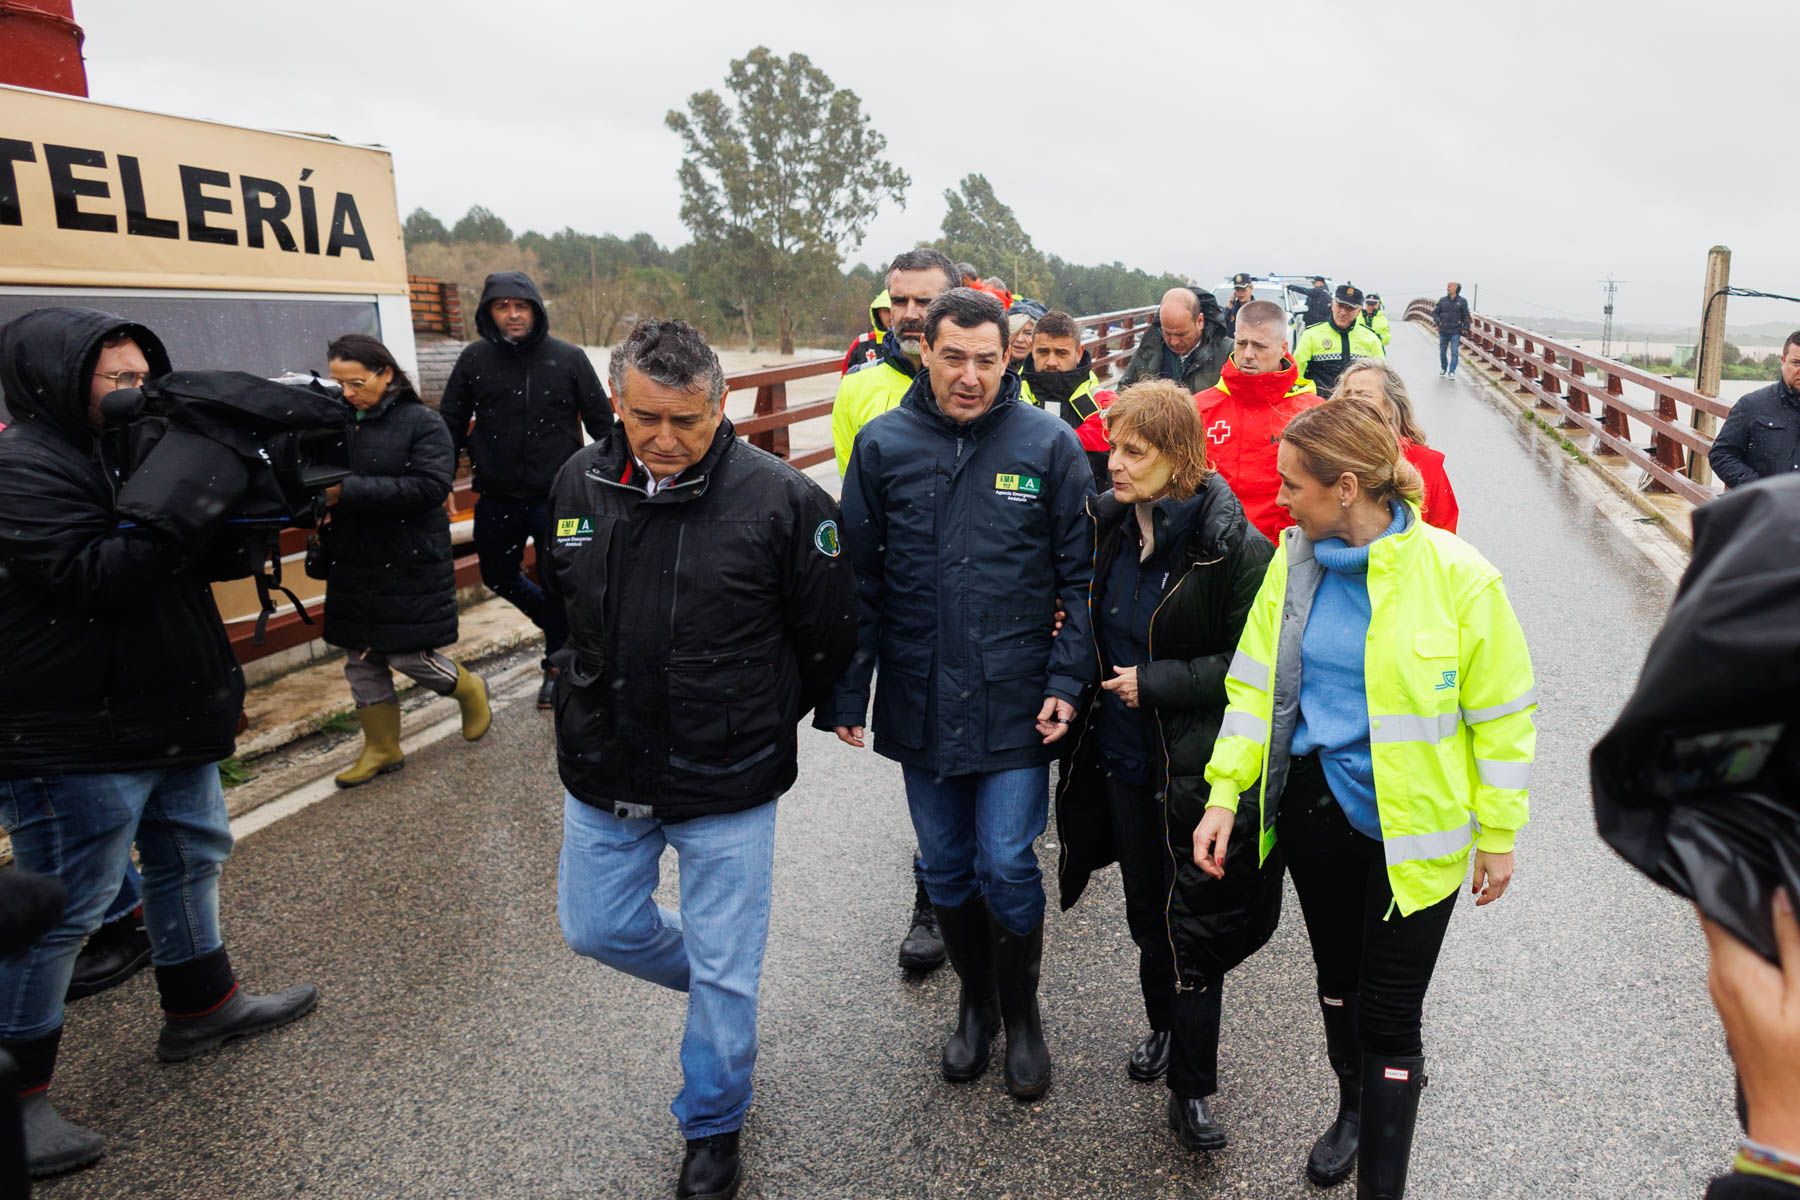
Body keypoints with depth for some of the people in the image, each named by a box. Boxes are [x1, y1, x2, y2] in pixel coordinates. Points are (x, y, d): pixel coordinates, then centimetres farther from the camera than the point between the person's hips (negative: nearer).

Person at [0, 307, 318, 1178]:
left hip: (163, 714, 10)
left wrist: (229, 506, -1)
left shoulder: (124, 446, 13)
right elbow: (91, 577, -27)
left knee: (192, 853, 20)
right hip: (75, 738, -10)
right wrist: (172, 508, -29)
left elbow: (202, 555, 16)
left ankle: (201, 1007, 39)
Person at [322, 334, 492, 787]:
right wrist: (319, 500, -9)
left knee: (408, 655, -1)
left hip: (410, 564, -6)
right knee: (360, 660, 12)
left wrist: (349, 492, -26)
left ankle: (471, 691, 29)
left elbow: (430, 487, -22)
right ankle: (382, 749, 28)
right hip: (355, 565, 6)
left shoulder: (422, 423, -11)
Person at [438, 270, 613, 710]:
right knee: (498, 577, 16)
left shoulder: (569, 358, -6)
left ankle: (557, 664, 27)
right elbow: (451, 425, 7)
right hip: (496, 500, 3)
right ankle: (561, 625, 40)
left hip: (557, 497, -3)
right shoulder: (474, 359, 0)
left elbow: (601, 422, -1)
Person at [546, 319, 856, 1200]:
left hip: (727, 781, -4)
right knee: (597, 928, 19)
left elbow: (827, 638, -6)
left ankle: (712, 1128, 35)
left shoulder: (783, 500, -18)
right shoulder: (578, 483, -4)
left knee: (723, 969, 9)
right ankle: (719, 984, 48)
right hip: (603, 768, 5)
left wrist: (759, 722, 4)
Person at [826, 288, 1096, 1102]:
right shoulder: (883, 445, -1)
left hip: (1014, 703, -2)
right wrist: (846, 693, -1)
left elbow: (1081, 576, -1)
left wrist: (1066, 683, -8)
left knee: (1007, 866, 1)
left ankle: (1022, 1015, 28)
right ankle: (975, 1003, 39)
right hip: (919, 703, 2)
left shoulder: (1049, 444, -4)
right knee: (945, 869, 15)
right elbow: (858, 581, 3)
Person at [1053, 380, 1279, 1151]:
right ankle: (1165, 1028, 45)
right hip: (1121, 758, 6)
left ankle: (1190, 1091, 22)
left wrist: (1155, 683, -18)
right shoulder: (1108, 523, 0)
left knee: (1192, 925, 5)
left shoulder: (1231, 545, -19)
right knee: (1145, 910, 21)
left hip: (1195, 769, -6)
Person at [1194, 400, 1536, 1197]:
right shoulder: (1294, 559, -5)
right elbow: (1256, 682, 0)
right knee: (1337, 979, 24)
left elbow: (1502, 715, -8)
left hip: (1411, 826, -4)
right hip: (1314, 805, 5)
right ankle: (1354, 1108, 52)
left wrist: (1498, 834, -3)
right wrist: (1225, 792, -5)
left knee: (1389, 1014, 3)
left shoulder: (1454, 575, -17)